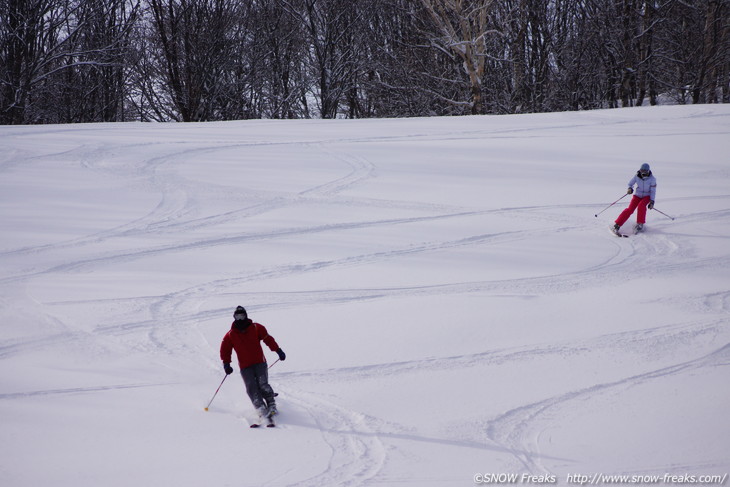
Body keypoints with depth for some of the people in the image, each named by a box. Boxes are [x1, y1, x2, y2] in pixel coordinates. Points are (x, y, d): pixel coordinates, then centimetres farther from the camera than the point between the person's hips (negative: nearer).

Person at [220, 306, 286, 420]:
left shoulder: (256, 328, 4)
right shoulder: (231, 335, 6)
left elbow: (268, 339, 9)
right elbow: (225, 350, 12)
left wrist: (278, 351, 5)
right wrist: (226, 364, 1)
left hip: (260, 363, -1)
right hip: (245, 367, 1)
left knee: (262, 385, -19)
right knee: (252, 388, -16)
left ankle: (272, 405, -6)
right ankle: (261, 409, -20)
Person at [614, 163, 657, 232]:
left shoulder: (652, 179, -16)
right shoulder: (637, 177, -13)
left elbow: (653, 191, -11)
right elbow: (630, 183, 2)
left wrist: (652, 202, -15)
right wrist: (630, 188, -21)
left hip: (647, 196, -1)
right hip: (637, 195, 1)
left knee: (641, 205, -32)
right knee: (630, 209, -18)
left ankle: (640, 224, -20)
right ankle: (617, 225, -17)